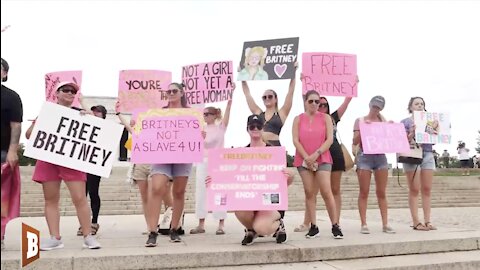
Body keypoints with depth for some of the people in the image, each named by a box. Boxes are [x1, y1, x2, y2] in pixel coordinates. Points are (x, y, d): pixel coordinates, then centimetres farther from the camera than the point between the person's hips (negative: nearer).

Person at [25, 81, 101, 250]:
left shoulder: (79, 113, 10)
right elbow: (29, 135, 11)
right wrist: (36, 124, -7)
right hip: (48, 159, 2)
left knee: (79, 198, -8)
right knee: (51, 199, 3)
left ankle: (88, 236, -3)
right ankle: (55, 238, 8)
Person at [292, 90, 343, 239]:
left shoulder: (326, 118, 7)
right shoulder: (298, 119, 8)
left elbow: (329, 139, -2)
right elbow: (296, 140, -1)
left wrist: (316, 154, -13)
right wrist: (306, 157, -12)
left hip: (322, 159, -1)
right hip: (304, 160, 1)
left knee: (326, 192, -10)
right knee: (309, 193, 2)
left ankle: (335, 226, -1)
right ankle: (313, 227, 8)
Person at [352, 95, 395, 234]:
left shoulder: (382, 120, 15)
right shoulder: (360, 120, 5)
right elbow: (355, 142, -2)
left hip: (380, 156, 3)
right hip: (365, 156, -3)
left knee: (382, 192, 4)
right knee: (364, 192, -3)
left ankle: (385, 224, 6)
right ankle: (364, 224, -1)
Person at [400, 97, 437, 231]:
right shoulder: (405, 122, 8)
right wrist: (412, 133, -15)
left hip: (428, 154, 4)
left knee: (427, 189, 1)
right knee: (414, 190, -5)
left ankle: (427, 221, 5)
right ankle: (416, 222, -4)